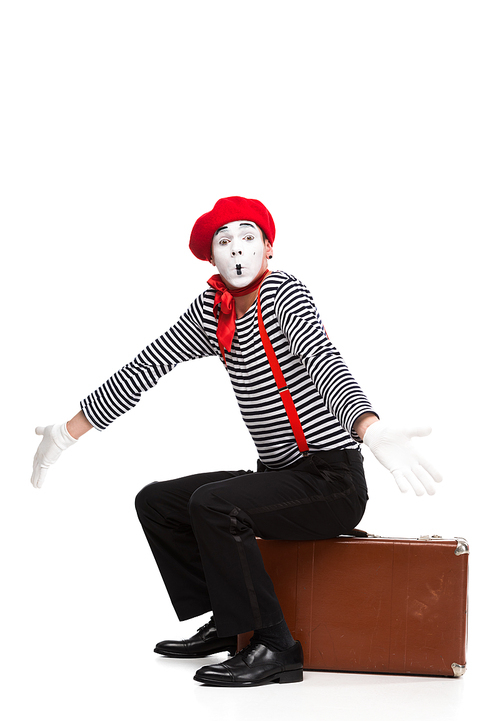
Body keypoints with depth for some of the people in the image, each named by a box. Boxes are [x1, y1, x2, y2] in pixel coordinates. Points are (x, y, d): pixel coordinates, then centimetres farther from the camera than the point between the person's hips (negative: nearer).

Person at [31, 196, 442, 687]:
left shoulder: (283, 293, -13)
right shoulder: (211, 310, 7)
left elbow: (322, 360, -32)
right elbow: (147, 367, 12)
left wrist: (374, 430, -51)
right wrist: (68, 433, 12)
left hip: (331, 479, -8)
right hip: (277, 475, 8)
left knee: (212, 503, -28)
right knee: (156, 501, 6)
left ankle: (273, 648, -18)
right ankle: (224, 624, 12)